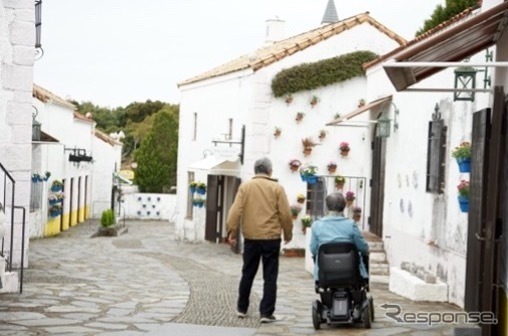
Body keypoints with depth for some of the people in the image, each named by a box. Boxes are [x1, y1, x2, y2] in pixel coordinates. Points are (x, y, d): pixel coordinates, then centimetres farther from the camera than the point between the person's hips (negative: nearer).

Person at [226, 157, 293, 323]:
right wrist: (288, 234, 10)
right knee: (270, 277, 3)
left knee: (247, 274, 16)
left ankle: (242, 308, 26)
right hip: (271, 238, -2)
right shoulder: (277, 188, -2)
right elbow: (285, 214, -2)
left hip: (251, 237, 2)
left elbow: (236, 210, -5)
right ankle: (266, 313, 0)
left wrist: (232, 231, -2)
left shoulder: (245, 186, 2)